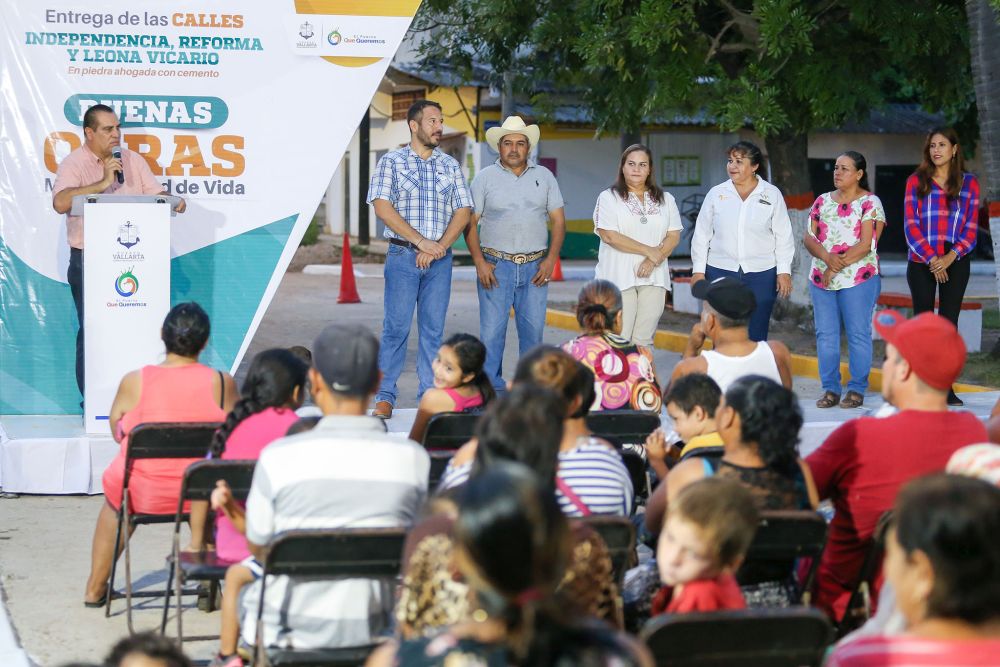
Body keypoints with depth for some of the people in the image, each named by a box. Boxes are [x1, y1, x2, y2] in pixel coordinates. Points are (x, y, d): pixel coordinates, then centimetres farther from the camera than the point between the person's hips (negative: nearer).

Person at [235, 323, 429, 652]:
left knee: (247, 593, 33)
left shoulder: (278, 456, -18)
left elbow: (257, 547, -4)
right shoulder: (413, 458, -13)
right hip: (372, 629, 2)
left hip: (290, 629, -2)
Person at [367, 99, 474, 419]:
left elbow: (463, 211, 7)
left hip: (440, 259, 3)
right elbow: (382, 206, -8)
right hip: (403, 256, -3)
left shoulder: (450, 165, 13)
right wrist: (421, 241, -15)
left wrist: (440, 245, -8)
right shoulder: (391, 162, 2)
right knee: (396, 327, -5)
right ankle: (384, 397, -1)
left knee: (433, 329, 4)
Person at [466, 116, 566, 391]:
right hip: (496, 265, -2)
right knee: (492, 331, -6)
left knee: (533, 331, 2)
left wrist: (551, 260, -2)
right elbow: (470, 223, 2)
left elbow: (559, 221, 10)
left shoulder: (544, 177, 11)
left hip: (535, 267, 2)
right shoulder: (485, 177, 4)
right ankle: (492, 389, -2)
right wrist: (480, 262, -9)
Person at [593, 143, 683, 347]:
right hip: (619, 278, -3)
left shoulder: (666, 200, 15)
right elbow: (609, 236, -9)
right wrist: (648, 251, -10)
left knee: (644, 341, 3)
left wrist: (653, 261, -10)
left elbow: (674, 236, 7)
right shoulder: (608, 198, 3)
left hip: (653, 279, 3)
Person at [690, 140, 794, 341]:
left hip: (761, 274, -1)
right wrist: (698, 270, 4)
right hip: (721, 272, 1)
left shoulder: (772, 195, 3)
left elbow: (783, 236, 4)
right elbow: (701, 234, 9)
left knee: (755, 336, 3)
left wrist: (784, 272, -1)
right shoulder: (716, 194, 5)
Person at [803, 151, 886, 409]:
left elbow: (866, 244, -10)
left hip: (858, 279, -5)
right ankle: (830, 389, 9)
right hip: (821, 279, 5)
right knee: (825, 334, 4)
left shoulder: (870, 203, -2)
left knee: (858, 334, -3)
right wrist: (827, 258, -12)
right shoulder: (822, 201, 14)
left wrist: (838, 266, -13)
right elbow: (809, 238, 7)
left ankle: (857, 390, 2)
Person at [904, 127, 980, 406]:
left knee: (949, 322, -2)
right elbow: (911, 224, -1)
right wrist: (931, 259, -12)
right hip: (921, 262, 0)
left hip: (955, 262, 0)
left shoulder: (968, 182, 7)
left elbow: (971, 227, 3)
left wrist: (951, 256, -13)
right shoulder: (916, 181, 5)